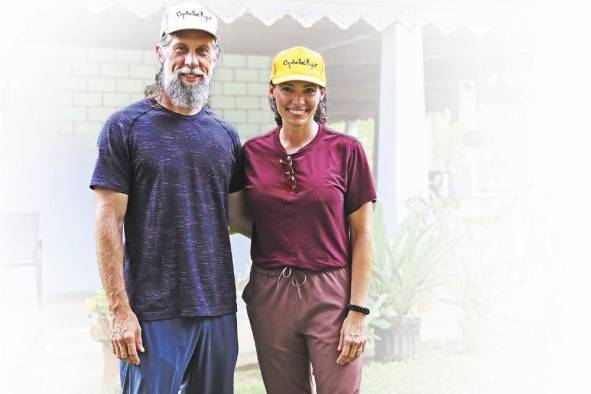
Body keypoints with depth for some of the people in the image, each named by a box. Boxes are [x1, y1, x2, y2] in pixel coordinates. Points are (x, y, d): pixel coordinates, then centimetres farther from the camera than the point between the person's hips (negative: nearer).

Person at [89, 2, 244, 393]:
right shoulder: (126, 126, -3)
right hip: (153, 313, -4)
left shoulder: (226, 136, 9)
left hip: (218, 308, 5)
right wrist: (120, 310, -12)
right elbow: (109, 222, -8)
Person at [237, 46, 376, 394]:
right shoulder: (253, 152, 5)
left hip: (332, 295, -2)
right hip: (270, 296, 3)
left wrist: (358, 311, -8)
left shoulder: (345, 150, -3)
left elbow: (362, 235, -3)